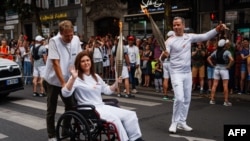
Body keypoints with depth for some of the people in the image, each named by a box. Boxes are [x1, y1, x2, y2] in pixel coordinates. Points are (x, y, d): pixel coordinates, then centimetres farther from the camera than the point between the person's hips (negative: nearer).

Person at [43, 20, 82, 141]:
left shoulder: (76, 40, -5)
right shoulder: (54, 41, -20)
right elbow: (56, 64, -22)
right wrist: (62, 82, -24)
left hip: (68, 80, 5)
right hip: (53, 81, -4)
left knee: (70, 106, 8)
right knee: (51, 109, 6)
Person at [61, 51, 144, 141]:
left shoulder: (96, 77, 17)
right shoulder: (77, 78, -5)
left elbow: (107, 90, 25)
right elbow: (65, 93, -20)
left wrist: (116, 83, 8)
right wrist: (73, 78, -33)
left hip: (102, 107, 7)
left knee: (131, 115, -7)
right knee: (114, 119, -32)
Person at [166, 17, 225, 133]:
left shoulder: (189, 37, 4)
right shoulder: (170, 41, -9)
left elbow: (205, 37, 6)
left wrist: (217, 30, -6)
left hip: (188, 73, 5)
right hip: (176, 73, -5)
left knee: (187, 99, 10)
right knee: (179, 98, -15)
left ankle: (182, 122, 22)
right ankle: (174, 123, 2)